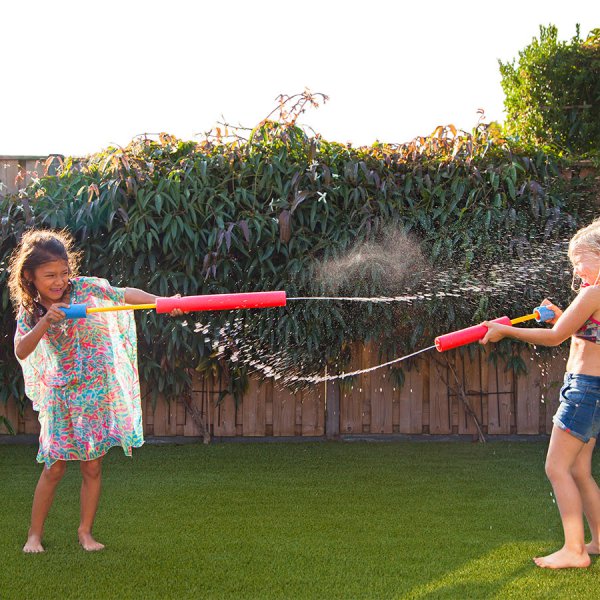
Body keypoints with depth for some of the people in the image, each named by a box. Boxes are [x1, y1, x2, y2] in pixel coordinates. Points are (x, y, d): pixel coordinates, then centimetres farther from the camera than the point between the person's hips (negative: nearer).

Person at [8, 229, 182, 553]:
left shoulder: (85, 287, -8)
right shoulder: (29, 312, -5)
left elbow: (127, 294, -16)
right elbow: (21, 352, -19)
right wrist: (45, 322, -33)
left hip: (97, 392, 0)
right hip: (61, 395, 0)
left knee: (92, 467, 5)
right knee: (54, 468, 2)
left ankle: (85, 531, 19)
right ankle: (35, 534, 15)